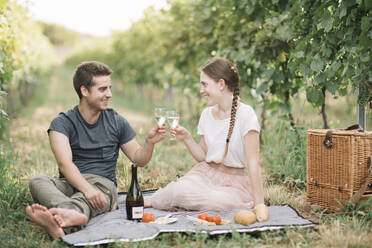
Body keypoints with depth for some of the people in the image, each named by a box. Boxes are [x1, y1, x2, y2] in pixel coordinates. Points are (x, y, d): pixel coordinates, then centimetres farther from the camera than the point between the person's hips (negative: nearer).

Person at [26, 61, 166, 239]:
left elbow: (138, 159, 17)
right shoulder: (62, 123, 2)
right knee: (37, 181, -31)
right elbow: (65, 163, -14)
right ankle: (71, 215, -64)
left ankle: (59, 217, -69)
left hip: (103, 184, 0)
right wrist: (87, 189, -33)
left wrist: (150, 143, -6)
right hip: (70, 183, 0)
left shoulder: (117, 122, 13)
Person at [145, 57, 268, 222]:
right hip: (205, 175, 3)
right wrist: (186, 138, -5)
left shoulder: (244, 114, -14)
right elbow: (203, 156, 11)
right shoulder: (207, 114, 5)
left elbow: (253, 163, -18)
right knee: (178, 189, -30)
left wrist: (259, 204, -22)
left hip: (233, 182, -3)